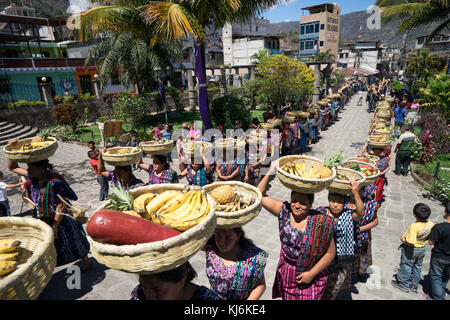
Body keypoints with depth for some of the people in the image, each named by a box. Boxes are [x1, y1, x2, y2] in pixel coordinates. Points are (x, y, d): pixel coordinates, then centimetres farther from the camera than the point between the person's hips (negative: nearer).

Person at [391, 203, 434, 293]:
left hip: (411, 249, -6)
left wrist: (403, 240, -18)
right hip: (422, 249, 6)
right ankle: (414, 285, 37)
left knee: (406, 266, 12)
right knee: (417, 267, 22)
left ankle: (403, 284, 28)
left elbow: (411, 242, -36)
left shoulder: (414, 226, -34)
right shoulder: (430, 224, -14)